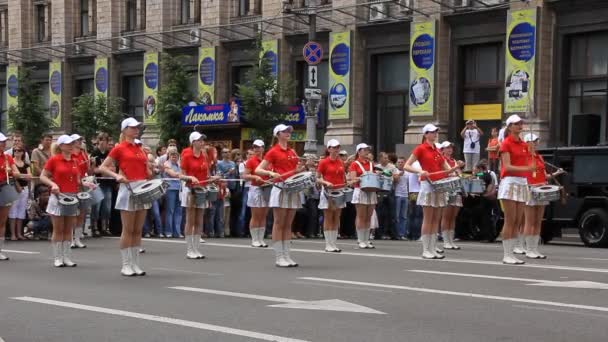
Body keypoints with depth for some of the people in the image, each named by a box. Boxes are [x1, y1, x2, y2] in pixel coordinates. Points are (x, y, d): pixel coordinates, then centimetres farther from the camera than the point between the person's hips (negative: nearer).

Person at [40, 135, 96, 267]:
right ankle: (58, 258, 7)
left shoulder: (75, 161, 11)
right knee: (58, 230, 1)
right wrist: (52, 184, -18)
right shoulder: (54, 160, -4)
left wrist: (85, 183, -1)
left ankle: (67, 257, 12)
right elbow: (43, 176, -3)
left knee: (68, 230, 7)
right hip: (58, 196, -5)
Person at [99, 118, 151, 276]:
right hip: (128, 188, -6)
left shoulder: (140, 149, 15)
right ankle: (126, 265, 4)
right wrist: (117, 175, -16)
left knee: (138, 230, 7)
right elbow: (102, 168, -2)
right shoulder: (119, 148, -1)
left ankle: (136, 264, 12)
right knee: (128, 230, -2)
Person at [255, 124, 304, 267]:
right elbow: (258, 170, -6)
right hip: (280, 188, -6)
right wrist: (271, 173, -23)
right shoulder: (273, 151, -2)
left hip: (293, 189, 6)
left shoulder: (292, 152, 16)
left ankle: (286, 255, 10)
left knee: (288, 225, 7)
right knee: (279, 224, -3)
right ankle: (279, 257, -1)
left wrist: (298, 170, 4)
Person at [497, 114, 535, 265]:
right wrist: (526, 168, -25)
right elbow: (507, 167, -14)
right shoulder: (506, 144, -5)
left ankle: (511, 253, 8)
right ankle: (506, 255, -4)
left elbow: (526, 165, 18)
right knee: (510, 221, -8)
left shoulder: (524, 145, 15)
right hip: (509, 182, -7)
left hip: (522, 183, 7)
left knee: (518, 222, 4)